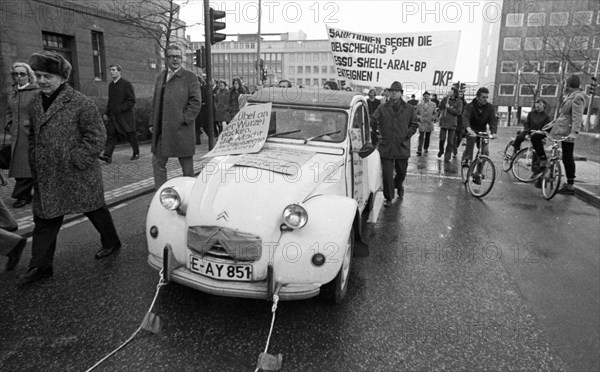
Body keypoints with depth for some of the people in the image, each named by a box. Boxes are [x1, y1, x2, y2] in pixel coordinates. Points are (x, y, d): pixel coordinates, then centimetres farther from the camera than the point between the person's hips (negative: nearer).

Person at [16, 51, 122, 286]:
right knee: (44, 221, 9)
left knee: (95, 211, 12)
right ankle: (40, 267, 19)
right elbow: (33, 136, 20)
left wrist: (75, 160, -17)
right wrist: (35, 163, 10)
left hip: (78, 175, -6)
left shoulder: (81, 103, -14)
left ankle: (112, 243, 35)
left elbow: (96, 136, -14)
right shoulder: (35, 103, 8)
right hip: (46, 178, 6)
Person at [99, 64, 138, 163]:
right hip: (113, 116, 6)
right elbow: (110, 101, 21)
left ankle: (136, 153, 19)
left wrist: (120, 109, -19)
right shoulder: (111, 85, 14)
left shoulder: (126, 84, -6)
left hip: (125, 115, -6)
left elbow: (131, 101, -11)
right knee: (111, 134, -5)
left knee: (131, 134, 4)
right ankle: (107, 155, -11)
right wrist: (107, 113, 12)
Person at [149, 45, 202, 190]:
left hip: (181, 130, -6)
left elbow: (196, 102, -9)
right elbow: (155, 102, 18)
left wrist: (185, 120, -15)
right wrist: (153, 123, 10)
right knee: (157, 162, 7)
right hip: (162, 130, 6)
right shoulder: (160, 77, 15)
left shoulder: (190, 77, -2)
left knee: (187, 165, 5)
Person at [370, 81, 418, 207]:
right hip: (386, 147, -1)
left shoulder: (409, 109, 5)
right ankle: (388, 198, 12)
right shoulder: (382, 108, 3)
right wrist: (377, 131, -2)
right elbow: (373, 121, 7)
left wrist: (408, 134, 1)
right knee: (387, 174, -2)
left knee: (401, 172, 16)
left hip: (402, 147, 1)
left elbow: (414, 124, 12)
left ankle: (398, 186, 48)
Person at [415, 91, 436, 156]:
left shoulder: (433, 104, 7)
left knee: (427, 137, 11)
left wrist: (432, 117, -3)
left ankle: (425, 148, 29)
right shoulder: (419, 105, 6)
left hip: (429, 123, 2)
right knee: (421, 137, -10)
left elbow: (435, 113, 12)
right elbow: (417, 113, 13)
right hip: (421, 123, -1)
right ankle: (419, 150, -12)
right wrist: (418, 117, -4)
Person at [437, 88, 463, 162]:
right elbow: (440, 107, -3)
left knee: (450, 141, 2)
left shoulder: (458, 102, 0)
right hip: (443, 122, 2)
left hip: (452, 123, -1)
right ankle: (441, 150, 27)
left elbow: (458, 112, -10)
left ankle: (447, 157, 11)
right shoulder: (446, 99, 7)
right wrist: (446, 98, -9)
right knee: (442, 138, -2)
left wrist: (449, 108, -13)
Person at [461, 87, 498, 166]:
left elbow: (493, 120, -16)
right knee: (471, 138, -37)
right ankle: (466, 159, -35)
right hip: (472, 130, -3)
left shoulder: (490, 107, -7)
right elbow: (465, 117, -34)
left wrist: (493, 132, -36)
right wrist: (468, 129, -56)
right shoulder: (470, 106, -17)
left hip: (482, 131, 3)